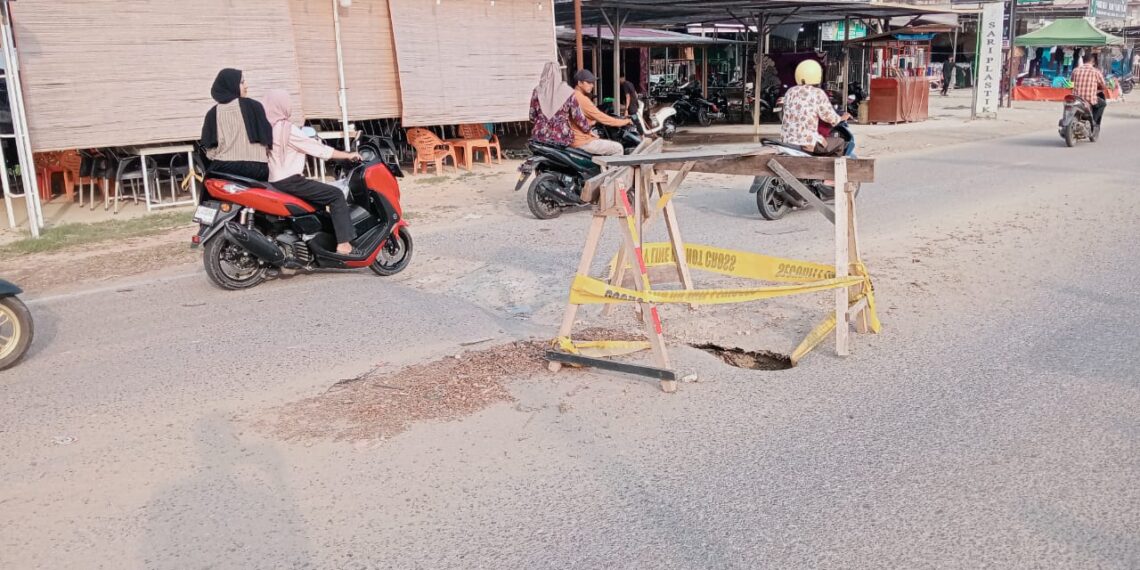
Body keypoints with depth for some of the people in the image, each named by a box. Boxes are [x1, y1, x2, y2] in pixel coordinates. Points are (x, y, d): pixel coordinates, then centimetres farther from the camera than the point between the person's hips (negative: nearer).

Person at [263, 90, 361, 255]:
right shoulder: (287, 128, -13)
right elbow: (316, 148, -12)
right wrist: (348, 155, -6)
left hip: (274, 181, 9)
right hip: (288, 181, -9)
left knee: (320, 197, 28)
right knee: (336, 195, -8)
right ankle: (343, 244, -16)